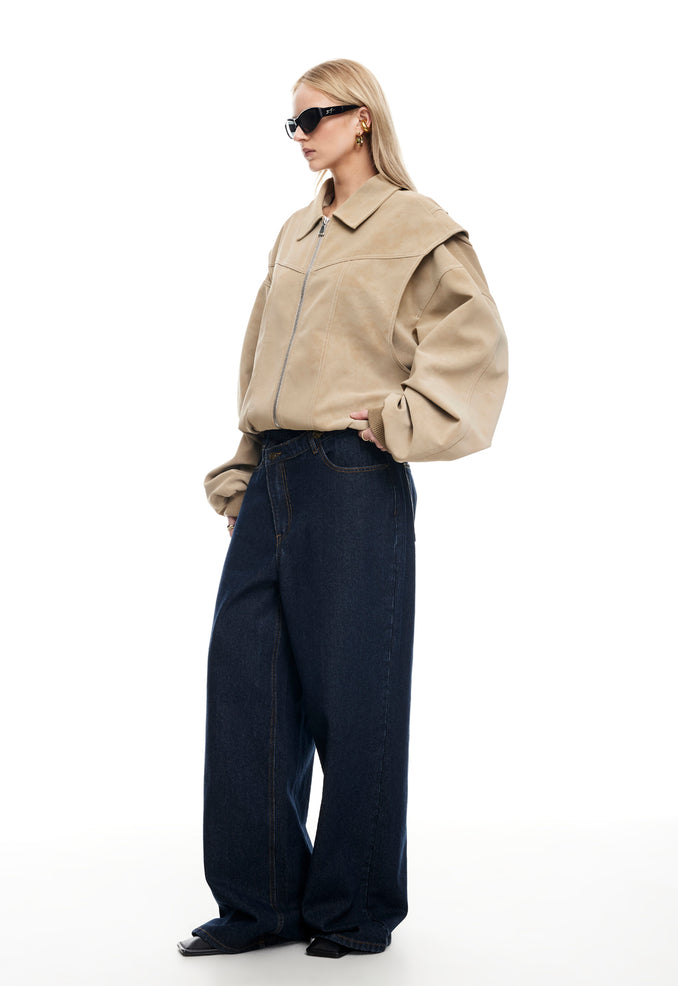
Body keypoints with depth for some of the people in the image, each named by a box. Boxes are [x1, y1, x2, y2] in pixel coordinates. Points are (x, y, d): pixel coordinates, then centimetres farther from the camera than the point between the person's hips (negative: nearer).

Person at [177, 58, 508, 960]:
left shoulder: (418, 229, -2)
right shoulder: (295, 235, 18)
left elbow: (473, 346, -7)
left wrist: (398, 422, -12)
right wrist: (244, 469, 14)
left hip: (355, 481, -7)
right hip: (274, 478, 7)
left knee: (352, 692, 0)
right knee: (245, 677, 4)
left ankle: (357, 909, 15)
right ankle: (262, 899, 16)